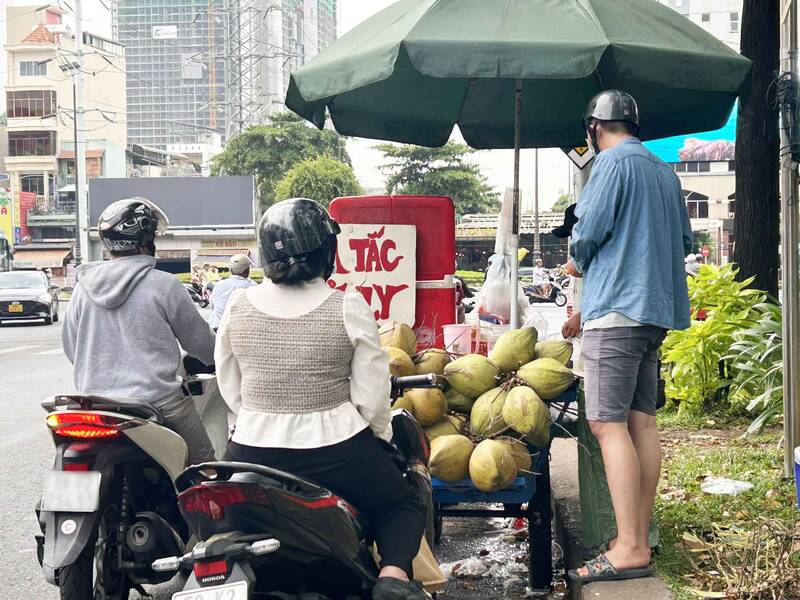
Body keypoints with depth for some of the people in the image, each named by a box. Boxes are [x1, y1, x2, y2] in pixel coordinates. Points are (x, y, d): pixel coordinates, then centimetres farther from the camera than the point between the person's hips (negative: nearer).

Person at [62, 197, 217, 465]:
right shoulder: (164, 285, -10)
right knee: (203, 463, 8)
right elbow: (198, 340, 1)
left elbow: (70, 347, 14)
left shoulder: (83, 287, 4)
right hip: (158, 401, -5)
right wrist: (219, 359, 22)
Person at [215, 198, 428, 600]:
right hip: (333, 449, -3)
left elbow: (229, 388, 8)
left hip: (252, 447, 3)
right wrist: (381, 435, 12)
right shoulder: (349, 308, -11)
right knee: (403, 505, 19)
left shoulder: (238, 306, -2)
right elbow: (371, 396, -7)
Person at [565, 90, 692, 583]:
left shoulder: (613, 163, -6)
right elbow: (685, 242, 20)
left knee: (608, 423, -10)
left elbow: (588, 230, -12)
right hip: (657, 308, 9)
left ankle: (630, 549, -12)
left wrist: (579, 262, 8)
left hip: (615, 307, -9)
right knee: (643, 420, 9)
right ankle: (639, 539, 12)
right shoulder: (665, 172, 17)